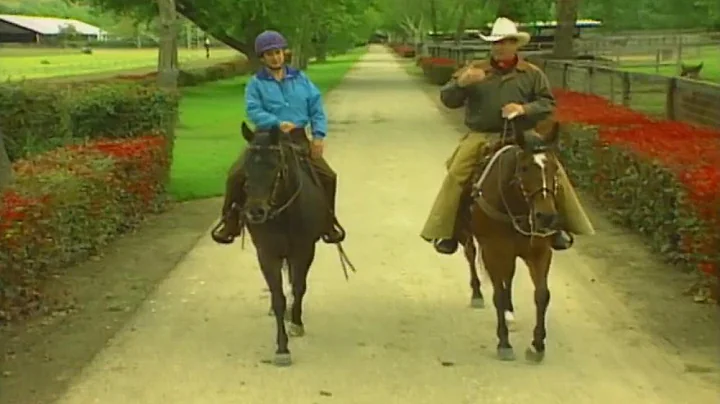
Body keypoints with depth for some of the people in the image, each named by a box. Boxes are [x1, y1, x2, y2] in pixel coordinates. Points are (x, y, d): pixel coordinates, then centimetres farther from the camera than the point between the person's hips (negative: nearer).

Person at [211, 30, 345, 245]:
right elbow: (254, 111, -12)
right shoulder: (256, 84, 2)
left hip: (298, 138, 2)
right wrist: (277, 123, -27)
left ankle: (328, 220, 13)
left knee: (327, 176, -9)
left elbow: (317, 108, 7)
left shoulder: (301, 79, 11)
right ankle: (231, 220, 0)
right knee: (236, 175, -18)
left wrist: (319, 134, -7)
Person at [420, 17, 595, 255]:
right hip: (481, 136, 0)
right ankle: (446, 232, -8)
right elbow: (448, 100, 4)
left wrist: (524, 109, -15)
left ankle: (558, 226, 4)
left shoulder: (532, 74, 8)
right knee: (456, 175, -20)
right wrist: (461, 83, -18)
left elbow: (548, 104, 5)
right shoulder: (474, 70, 6)